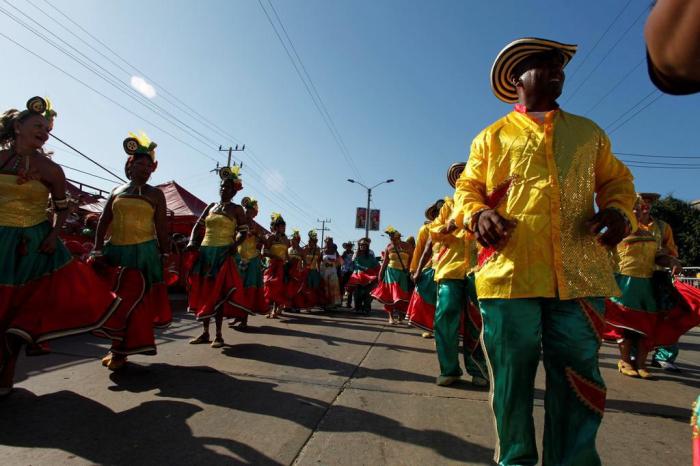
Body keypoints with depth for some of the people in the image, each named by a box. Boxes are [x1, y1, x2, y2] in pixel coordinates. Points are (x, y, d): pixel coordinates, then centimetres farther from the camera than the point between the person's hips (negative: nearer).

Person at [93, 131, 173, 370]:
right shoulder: (117, 191, 13)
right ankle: (118, 347, 26)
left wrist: (165, 255, -3)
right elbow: (103, 222, 11)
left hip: (144, 253, -4)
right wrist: (98, 251, 3)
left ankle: (121, 351, 9)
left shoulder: (155, 194, 3)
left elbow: (162, 227, 0)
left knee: (134, 300, -2)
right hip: (116, 251, 4)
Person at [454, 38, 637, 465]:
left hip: (580, 273, 3)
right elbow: (467, 189, 10)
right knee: (511, 376, 6)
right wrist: (478, 214, -12)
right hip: (509, 271, -2)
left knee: (578, 378, 6)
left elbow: (616, 180, 23)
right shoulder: (492, 137, 15)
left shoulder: (589, 132, 23)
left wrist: (618, 211, 0)